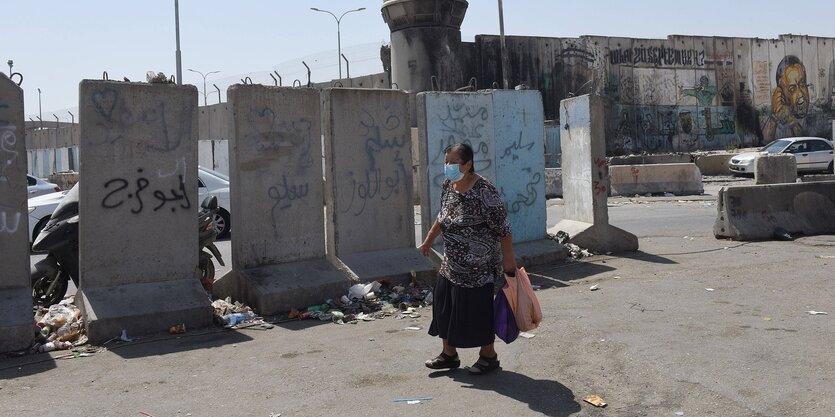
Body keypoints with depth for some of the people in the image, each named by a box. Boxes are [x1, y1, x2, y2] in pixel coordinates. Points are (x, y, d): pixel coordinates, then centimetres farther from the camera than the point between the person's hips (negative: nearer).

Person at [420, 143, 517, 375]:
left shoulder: (483, 190, -21)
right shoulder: (448, 186, 3)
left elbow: (502, 227, -19)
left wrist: (508, 258, -18)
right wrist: (429, 239, 25)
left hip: (479, 266, -8)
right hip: (451, 263, 8)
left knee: (478, 308, 0)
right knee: (445, 304, 12)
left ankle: (488, 356, 20)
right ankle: (449, 354, 27)